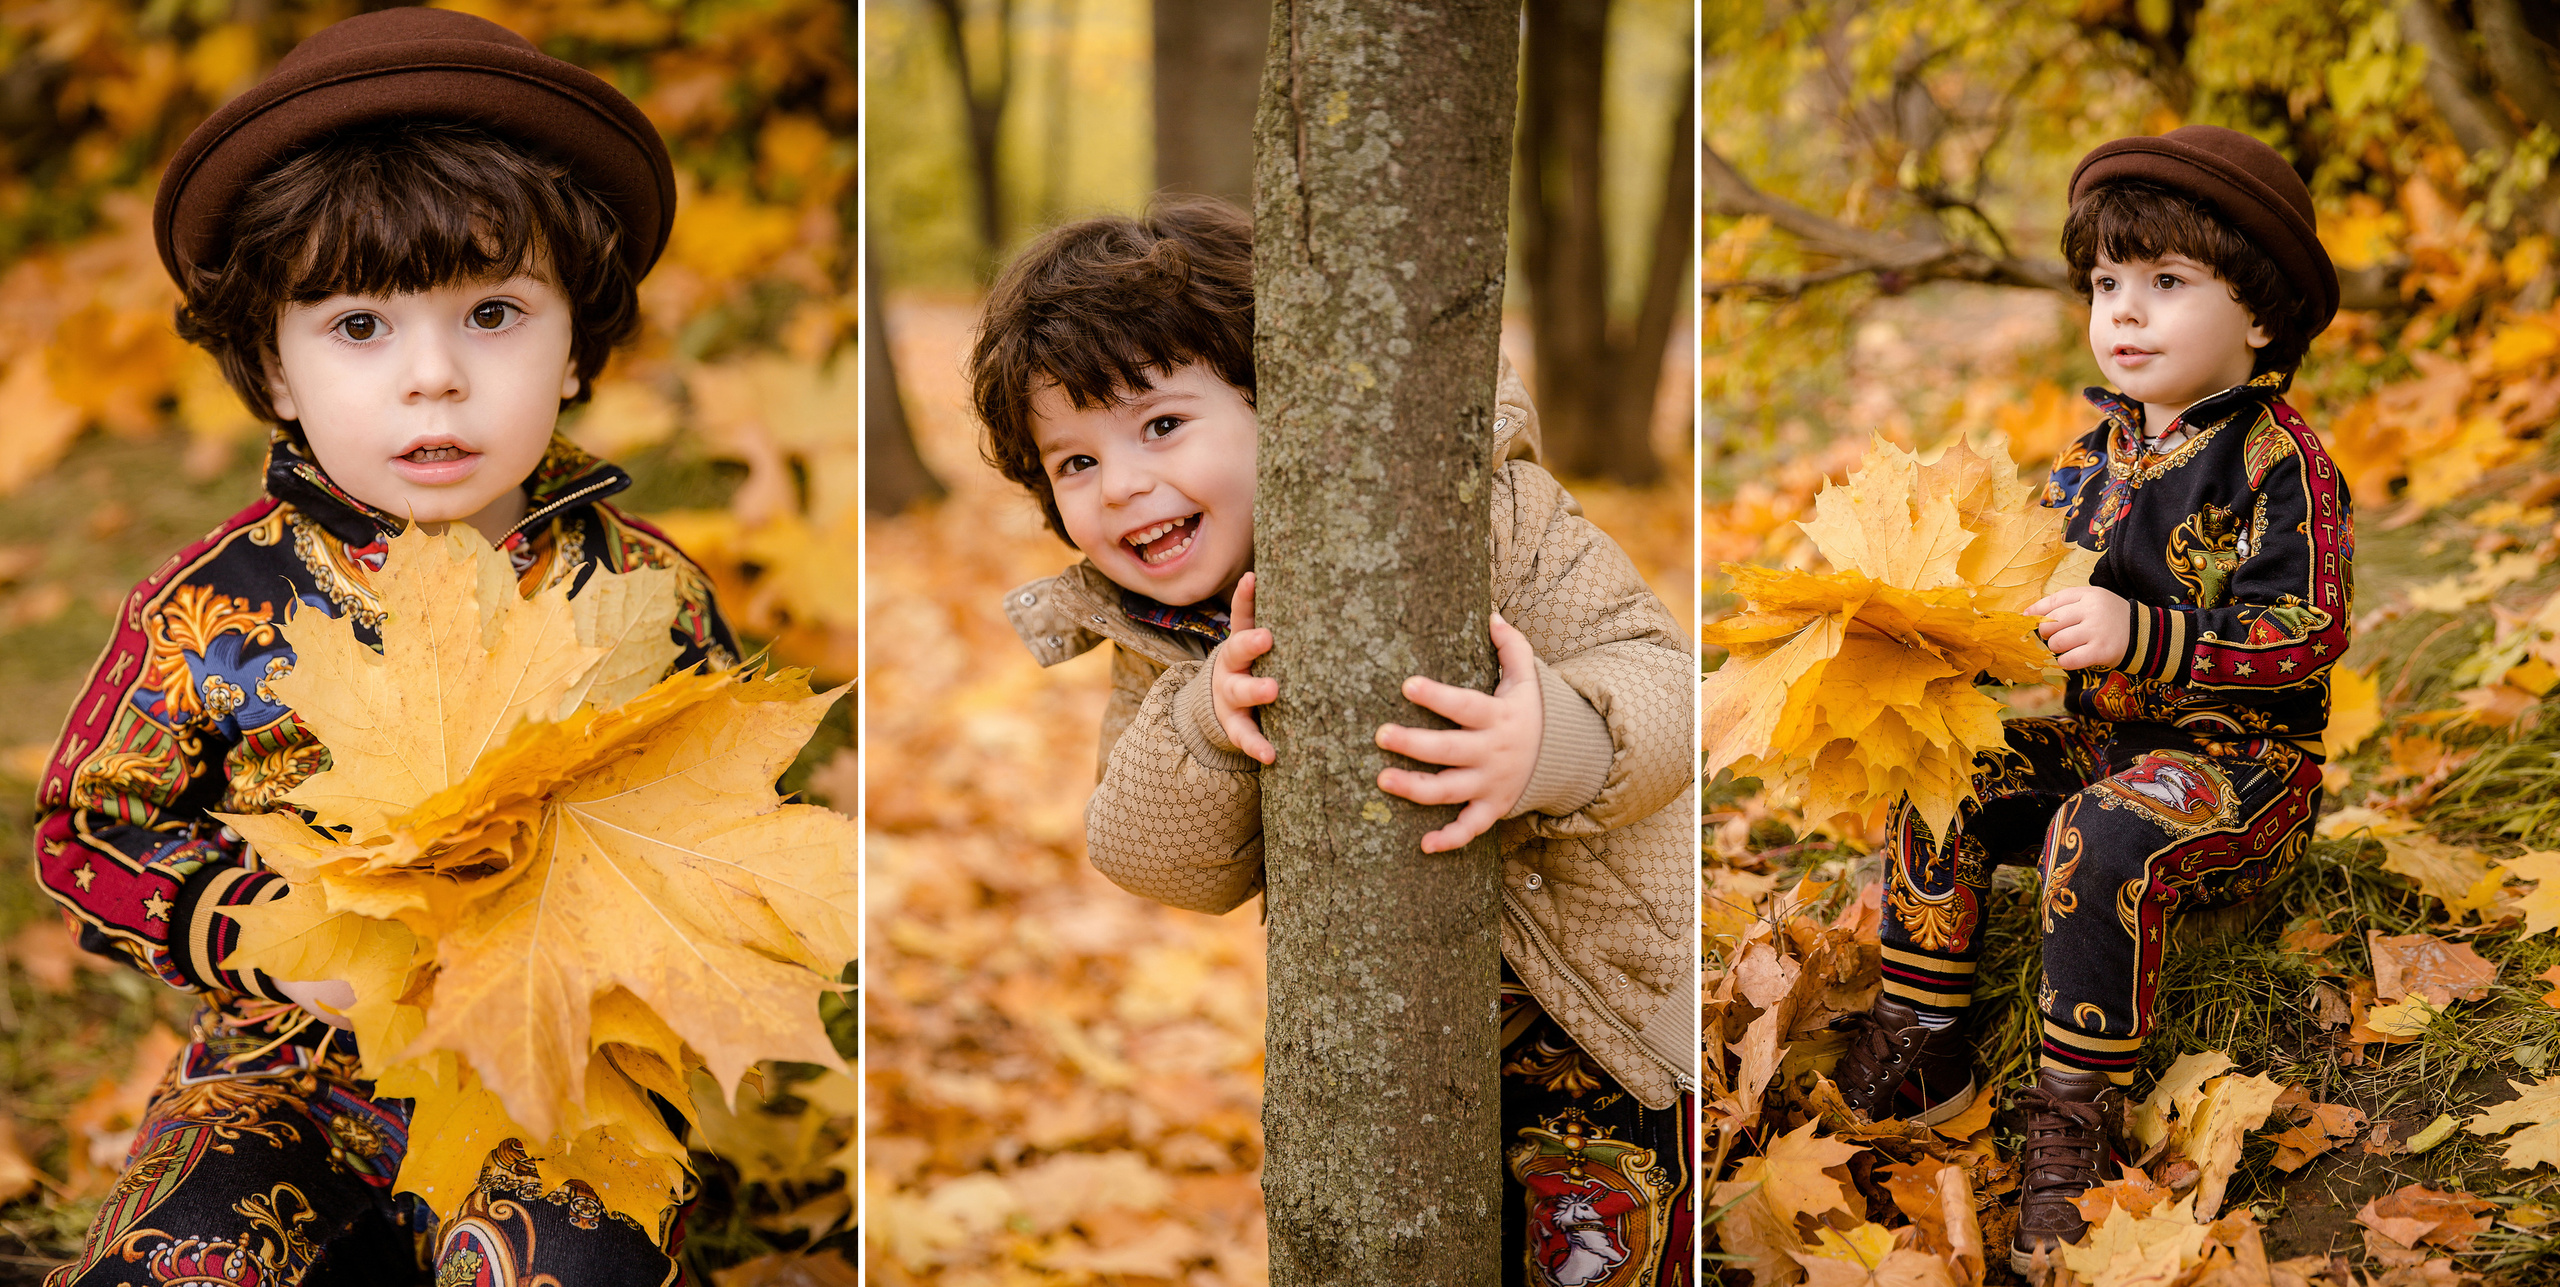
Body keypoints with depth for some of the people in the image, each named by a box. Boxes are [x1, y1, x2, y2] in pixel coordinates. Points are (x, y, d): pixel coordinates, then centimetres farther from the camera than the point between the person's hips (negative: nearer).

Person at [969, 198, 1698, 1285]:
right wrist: (1207, 727, -34)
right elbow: (1171, 867, -12)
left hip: (1604, 994, -4)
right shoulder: (1153, 637, -7)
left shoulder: (1471, 506, -24)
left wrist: (1552, 744, -51)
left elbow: (1658, 677, -27)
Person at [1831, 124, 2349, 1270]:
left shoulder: (2280, 463, -15)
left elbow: (2307, 635, -22)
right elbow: (2043, 590, 22)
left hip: (2245, 753, -8)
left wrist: (2141, 637, -31)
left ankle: (2074, 1116, -23)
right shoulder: (2094, 454, 9)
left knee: (2103, 837, -33)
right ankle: (1919, 1046, 4)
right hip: (2107, 734, 8)